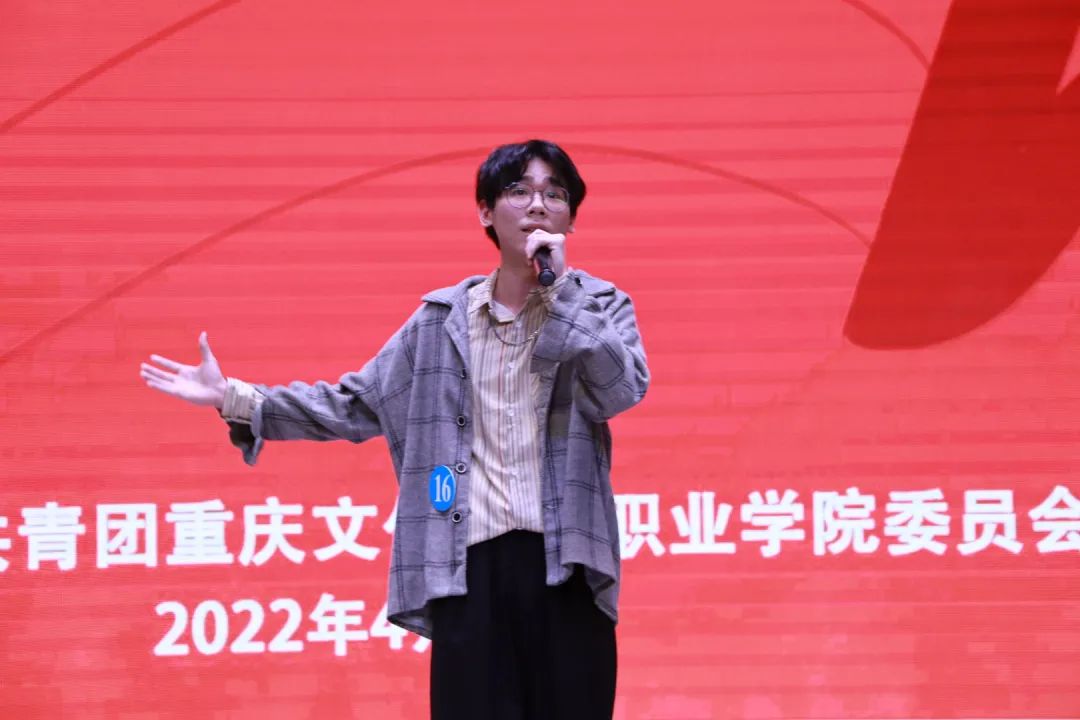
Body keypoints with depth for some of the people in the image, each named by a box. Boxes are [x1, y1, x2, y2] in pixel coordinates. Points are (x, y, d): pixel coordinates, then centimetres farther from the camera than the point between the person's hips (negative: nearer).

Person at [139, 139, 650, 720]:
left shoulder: (601, 306, 6)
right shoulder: (443, 318, 11)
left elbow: (622, 388, -13)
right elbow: (355, 405, 14)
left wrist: (557, 289, -12)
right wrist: (235, 399, 8)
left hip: (565, 563, -1)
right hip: (471, 564, 2)